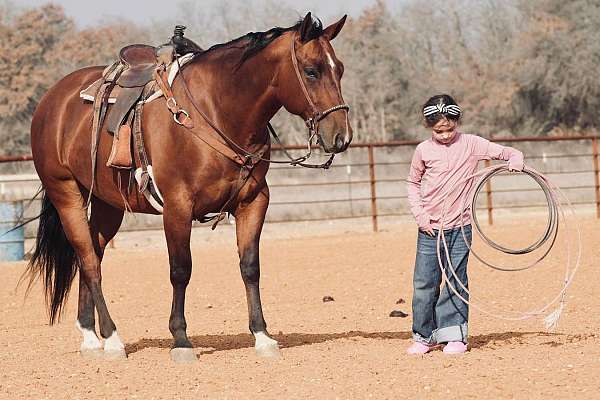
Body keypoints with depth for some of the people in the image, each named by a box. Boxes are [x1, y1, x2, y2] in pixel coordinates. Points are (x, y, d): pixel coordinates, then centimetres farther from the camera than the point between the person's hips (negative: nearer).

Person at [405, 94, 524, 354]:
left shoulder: (470, 144, -2)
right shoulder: (424, 150, 0)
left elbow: (506, 152, 1)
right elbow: (413, 183, 11)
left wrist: (515, 159, -22)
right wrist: (419, 214, 0)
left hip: (459, 226, -1)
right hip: (430, 227, 1)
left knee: (456, 281, 1)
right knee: (424, 283, 2)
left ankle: (454, 335, 7)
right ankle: (424, 336, 12)